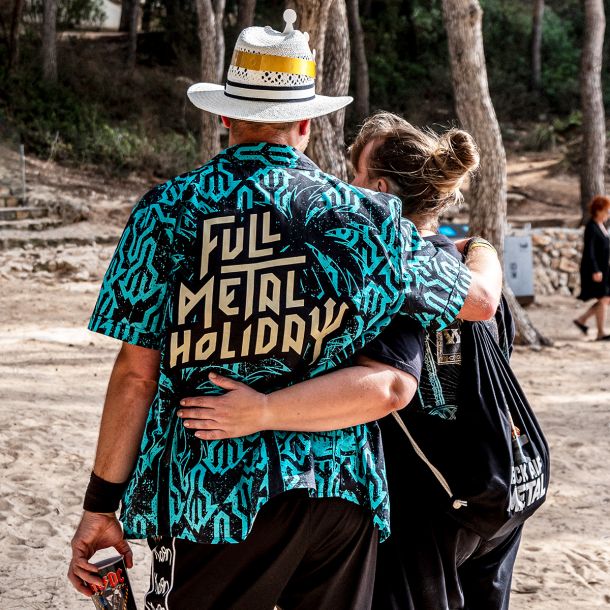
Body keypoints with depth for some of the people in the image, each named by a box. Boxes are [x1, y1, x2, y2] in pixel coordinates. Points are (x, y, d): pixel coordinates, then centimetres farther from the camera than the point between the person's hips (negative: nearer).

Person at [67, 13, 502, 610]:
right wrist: (485, 256, 42)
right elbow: (480, 299, 18)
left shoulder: (166, 211, -1)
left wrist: (102, 504, 2)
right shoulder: (366, 217, 5)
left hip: (210, 494, -2)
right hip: (342, 490, 2)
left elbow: (136, 374, -4)